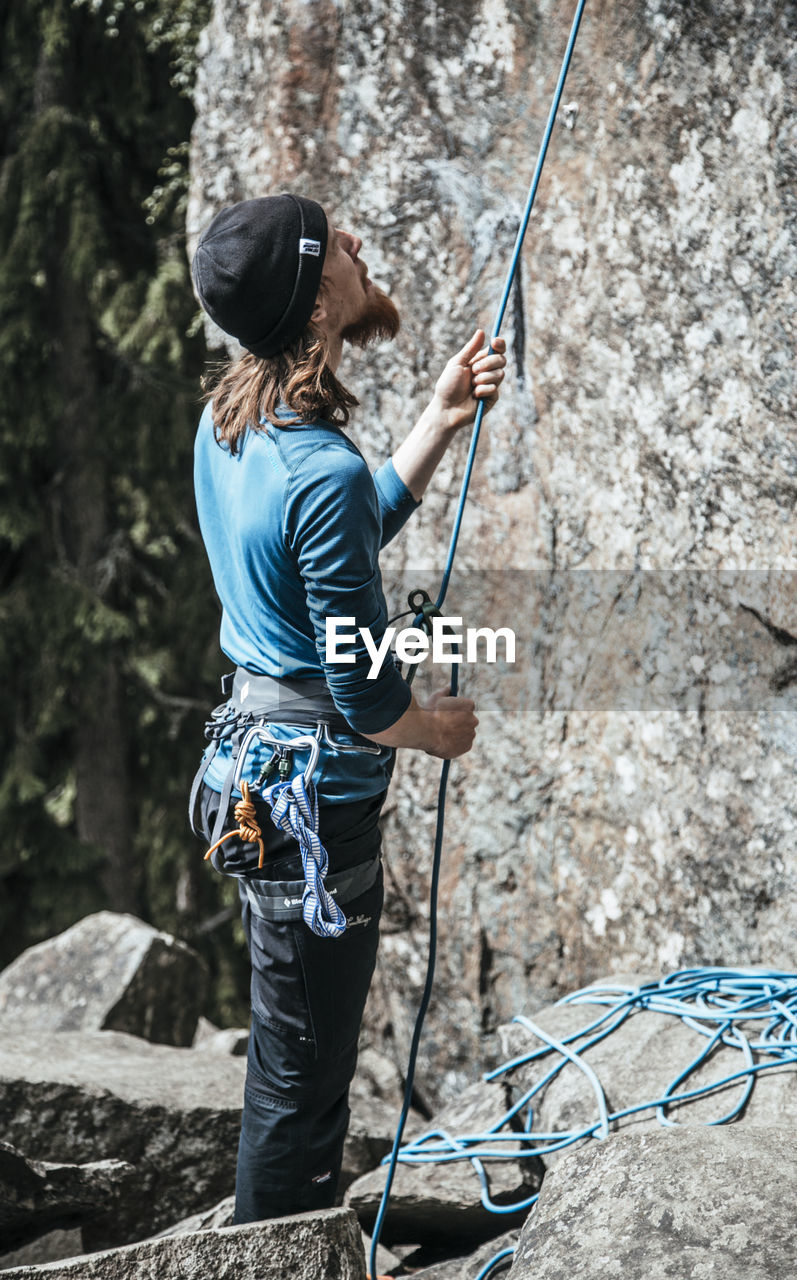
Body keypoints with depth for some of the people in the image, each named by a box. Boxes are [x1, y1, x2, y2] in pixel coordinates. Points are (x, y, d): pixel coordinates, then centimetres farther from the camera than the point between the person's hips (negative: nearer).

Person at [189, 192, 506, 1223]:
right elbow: (368, 701, -22)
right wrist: (441, 728, -1)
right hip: (313, 794, -10)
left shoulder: (226, 424, 4)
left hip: (251, 760, 10)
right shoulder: (323, 470, -25)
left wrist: (443, 420, 11)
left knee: (290, 1063, 23)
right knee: (301, 1076, 4)